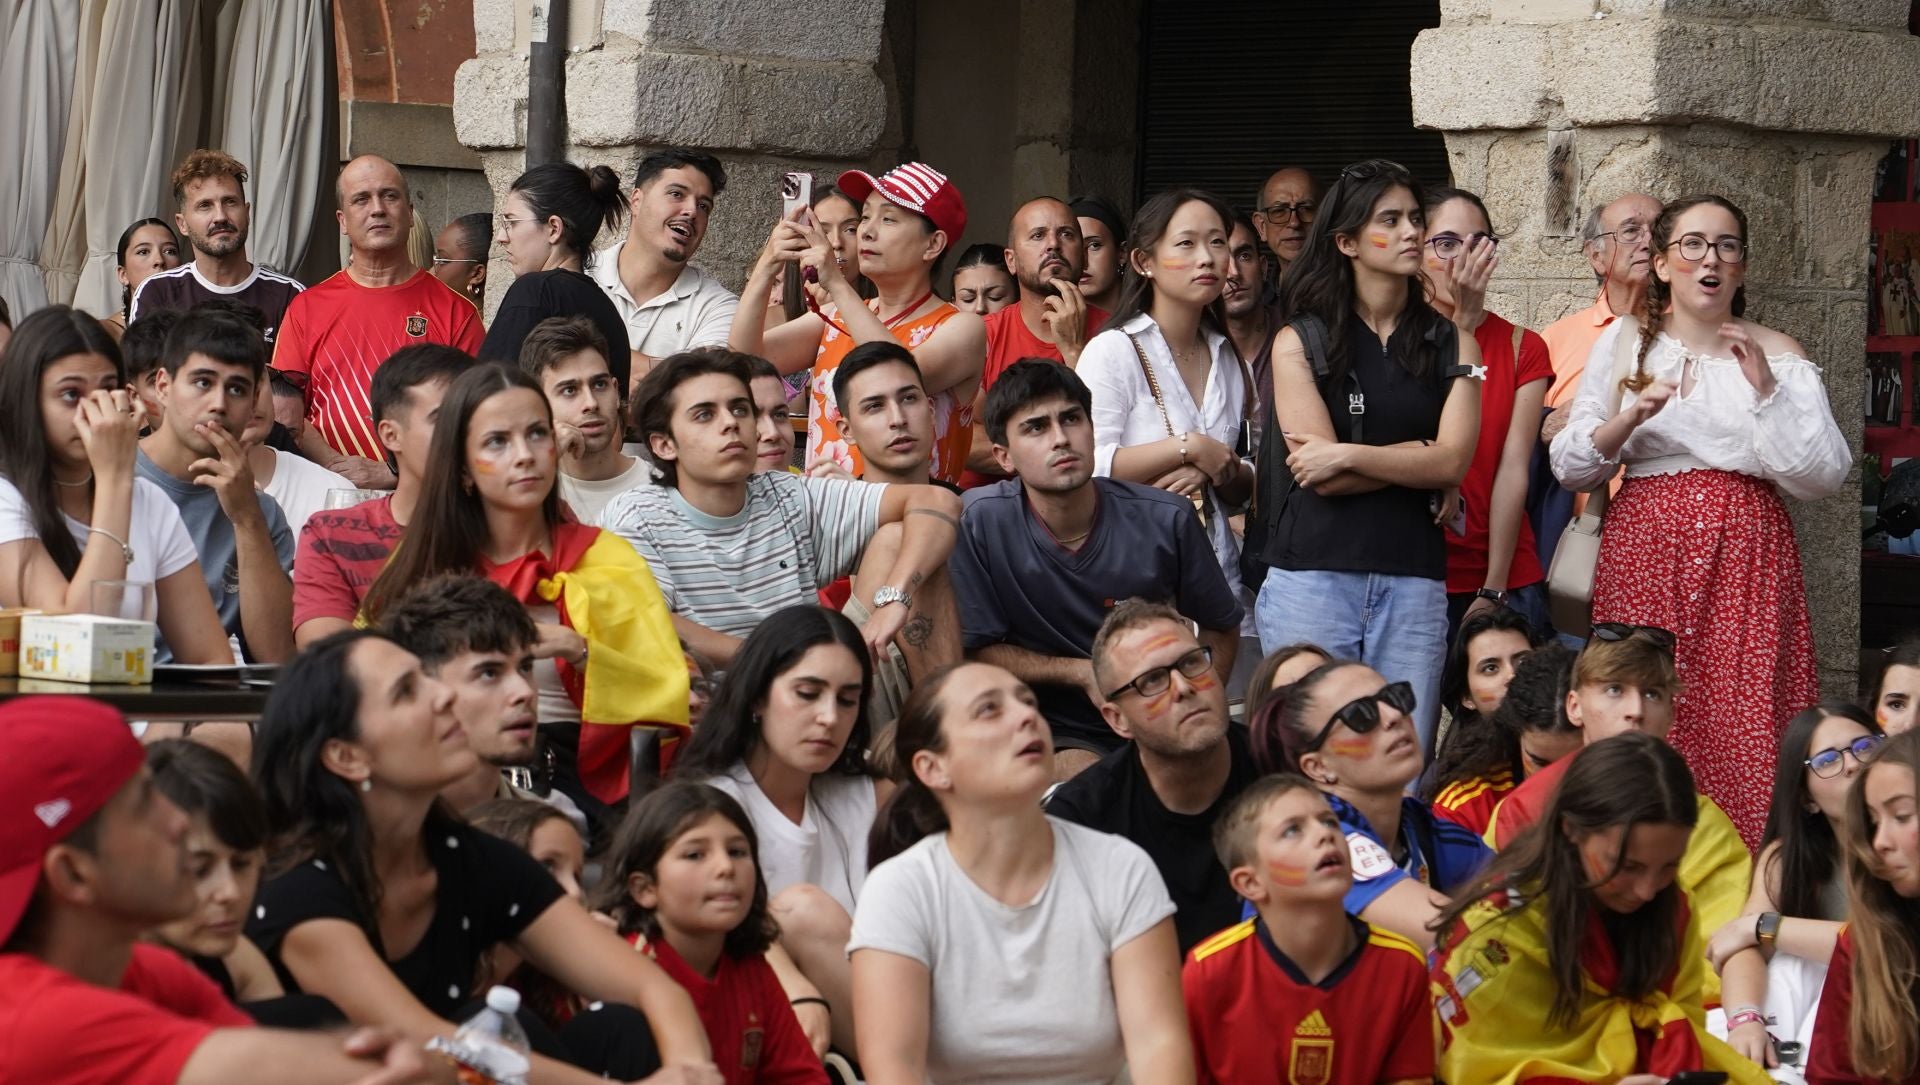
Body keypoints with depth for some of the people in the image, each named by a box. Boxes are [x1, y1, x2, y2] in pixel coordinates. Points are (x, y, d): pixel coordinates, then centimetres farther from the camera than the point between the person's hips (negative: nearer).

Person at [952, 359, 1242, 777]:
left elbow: (1221, 630, 11)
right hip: (1059, 733, -3)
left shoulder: (1165, 521, -5)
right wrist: (1084, 673, -13)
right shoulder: (980, 520, -11)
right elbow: (978, 649, -4)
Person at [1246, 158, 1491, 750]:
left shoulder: (1444, 340, 12)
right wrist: (1418, 457, 0)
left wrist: (1348, 456, -6)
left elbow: (1456, 461, -2)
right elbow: (1322, 477, -4)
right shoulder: (1300, 341, 6)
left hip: (1412, 584, 2)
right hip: (1312, 575, -2)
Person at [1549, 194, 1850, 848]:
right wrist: (1629, 418, -12)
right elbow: (1569, 468, 6)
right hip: (1646, 549, 0)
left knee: (1746, 724, -10)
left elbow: (1821, 477, 0)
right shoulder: (1623, 344, 10)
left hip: (1745, 555, 0)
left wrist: (1767, 389, -11)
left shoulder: (1775, 355, 9)